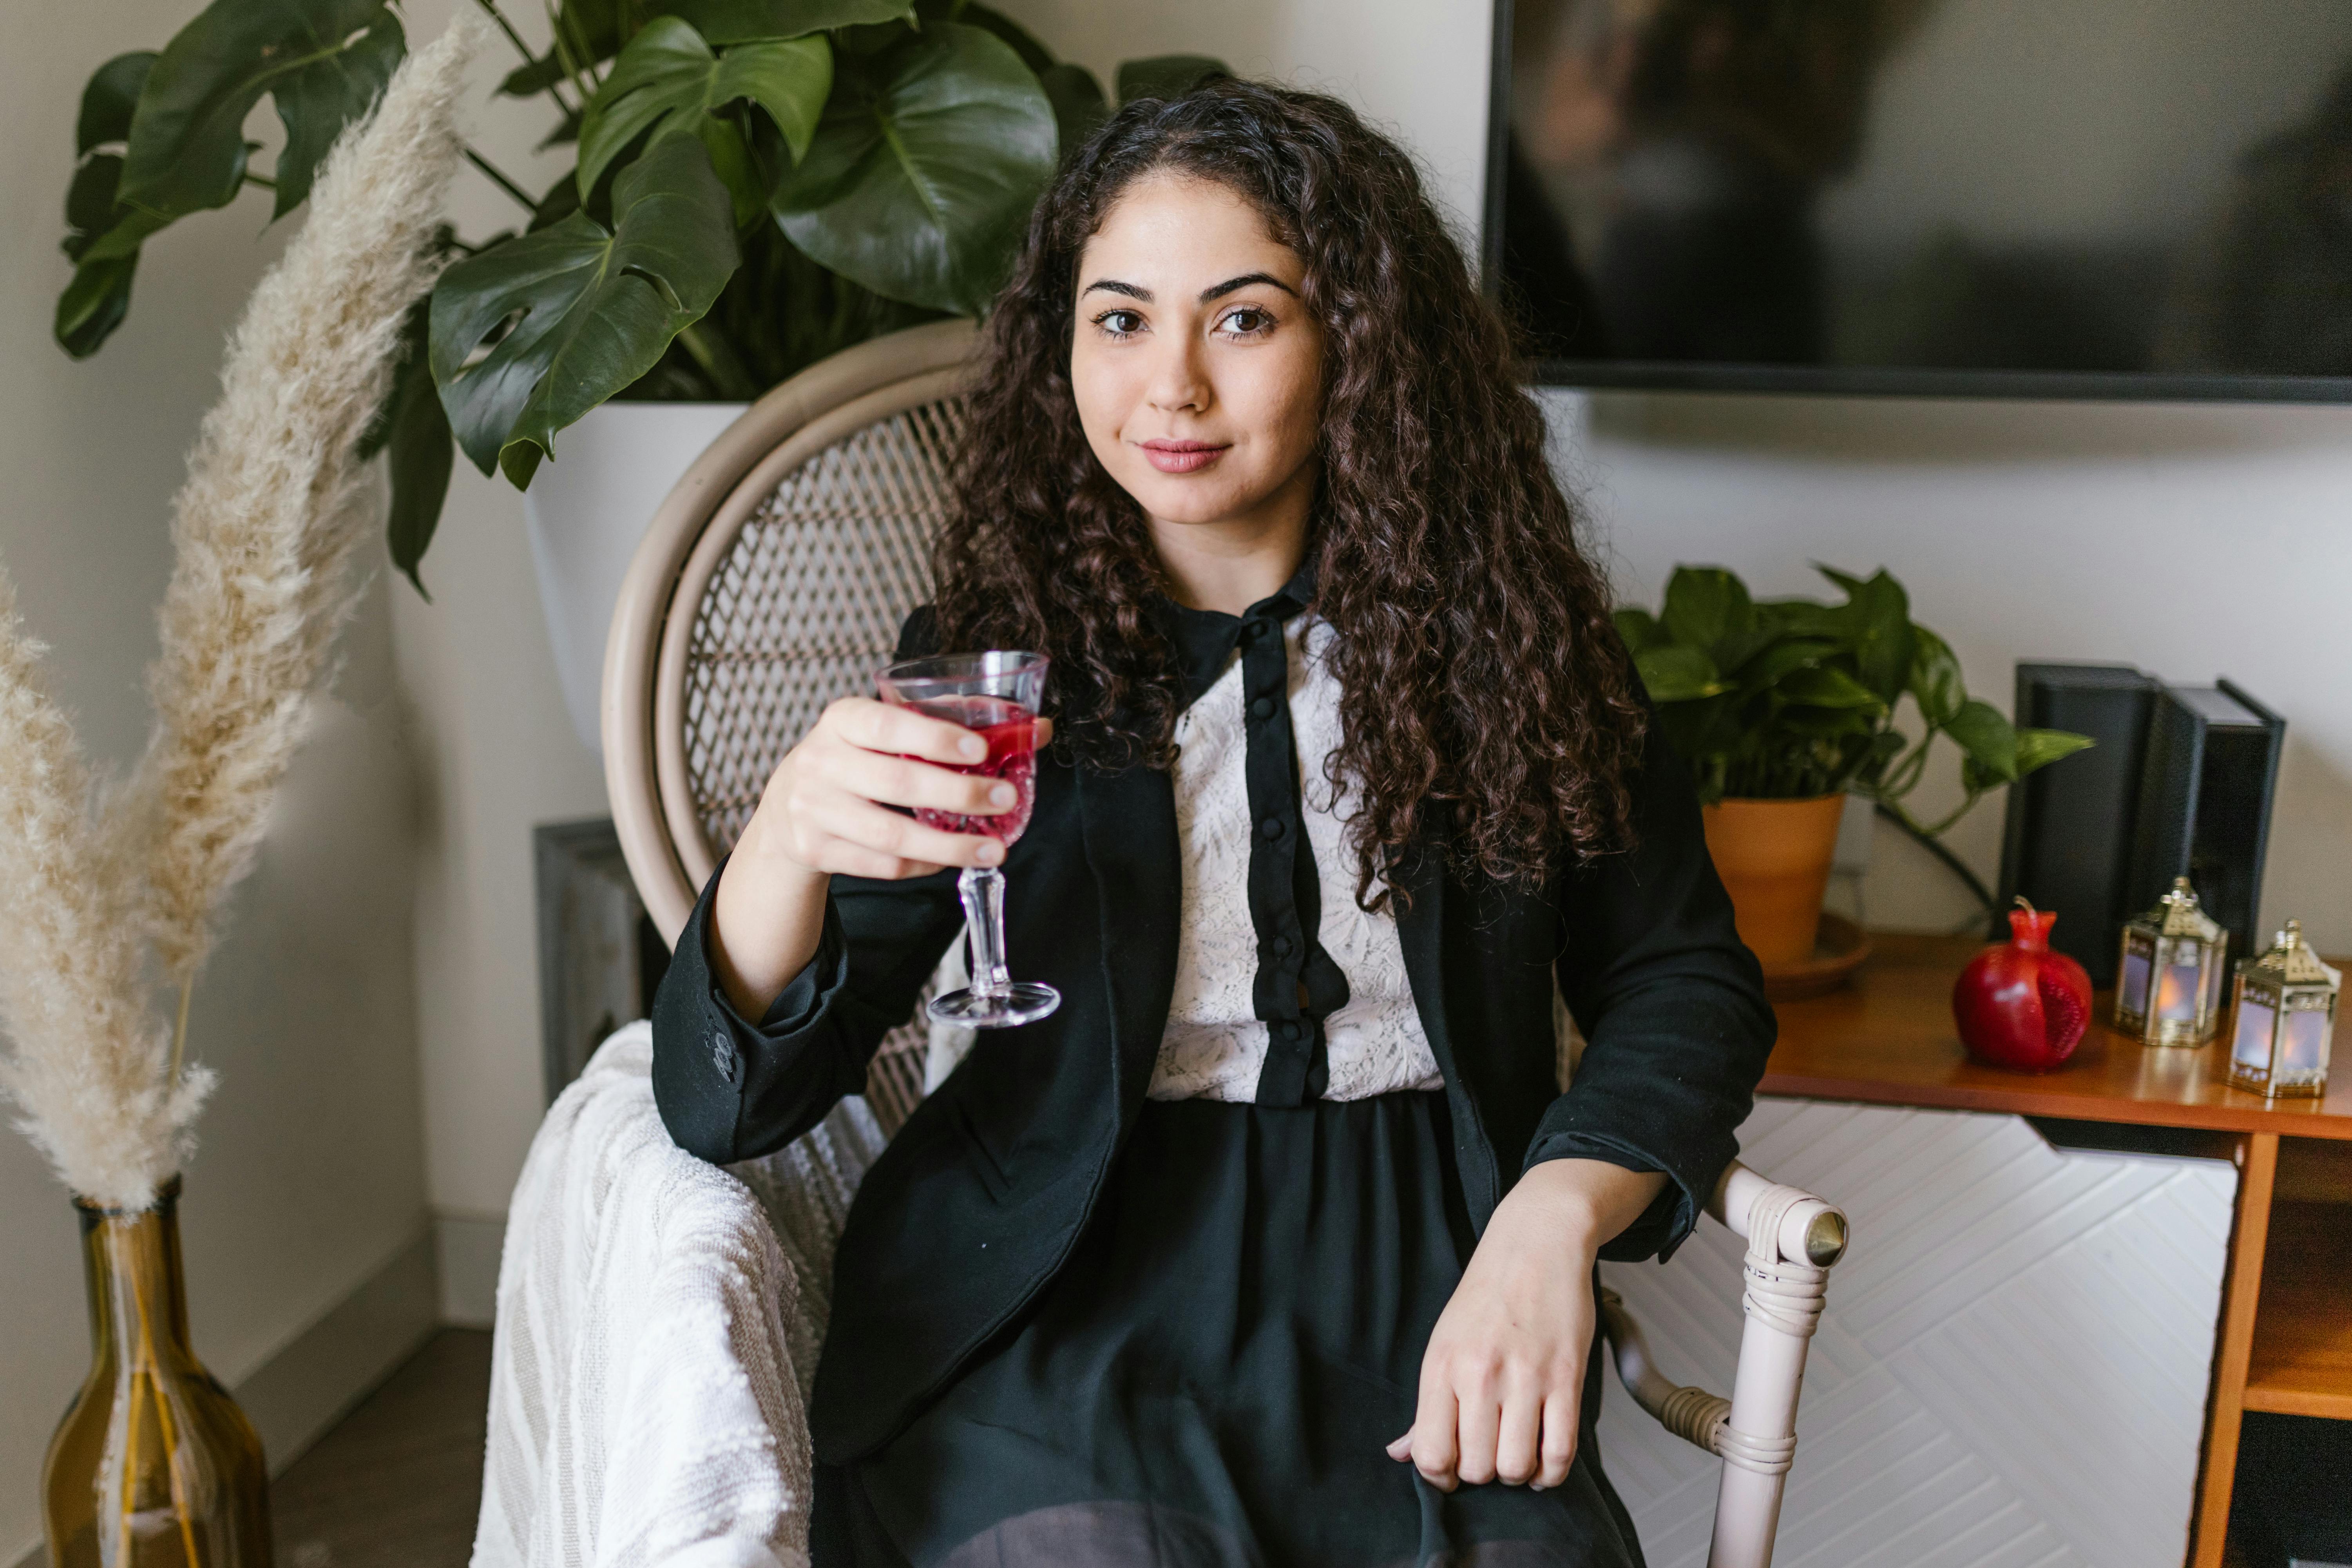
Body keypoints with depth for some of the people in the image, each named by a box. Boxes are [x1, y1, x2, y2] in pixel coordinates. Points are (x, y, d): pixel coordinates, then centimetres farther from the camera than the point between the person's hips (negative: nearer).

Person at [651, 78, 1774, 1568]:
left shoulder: (1499, 626, 4)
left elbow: (1684, 976, 9)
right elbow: (727, 1106, -3)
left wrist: (1554, 1218, -11)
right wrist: (789, 841, -25)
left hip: (1414, 1277, 1)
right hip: (1067, 1297, 0)